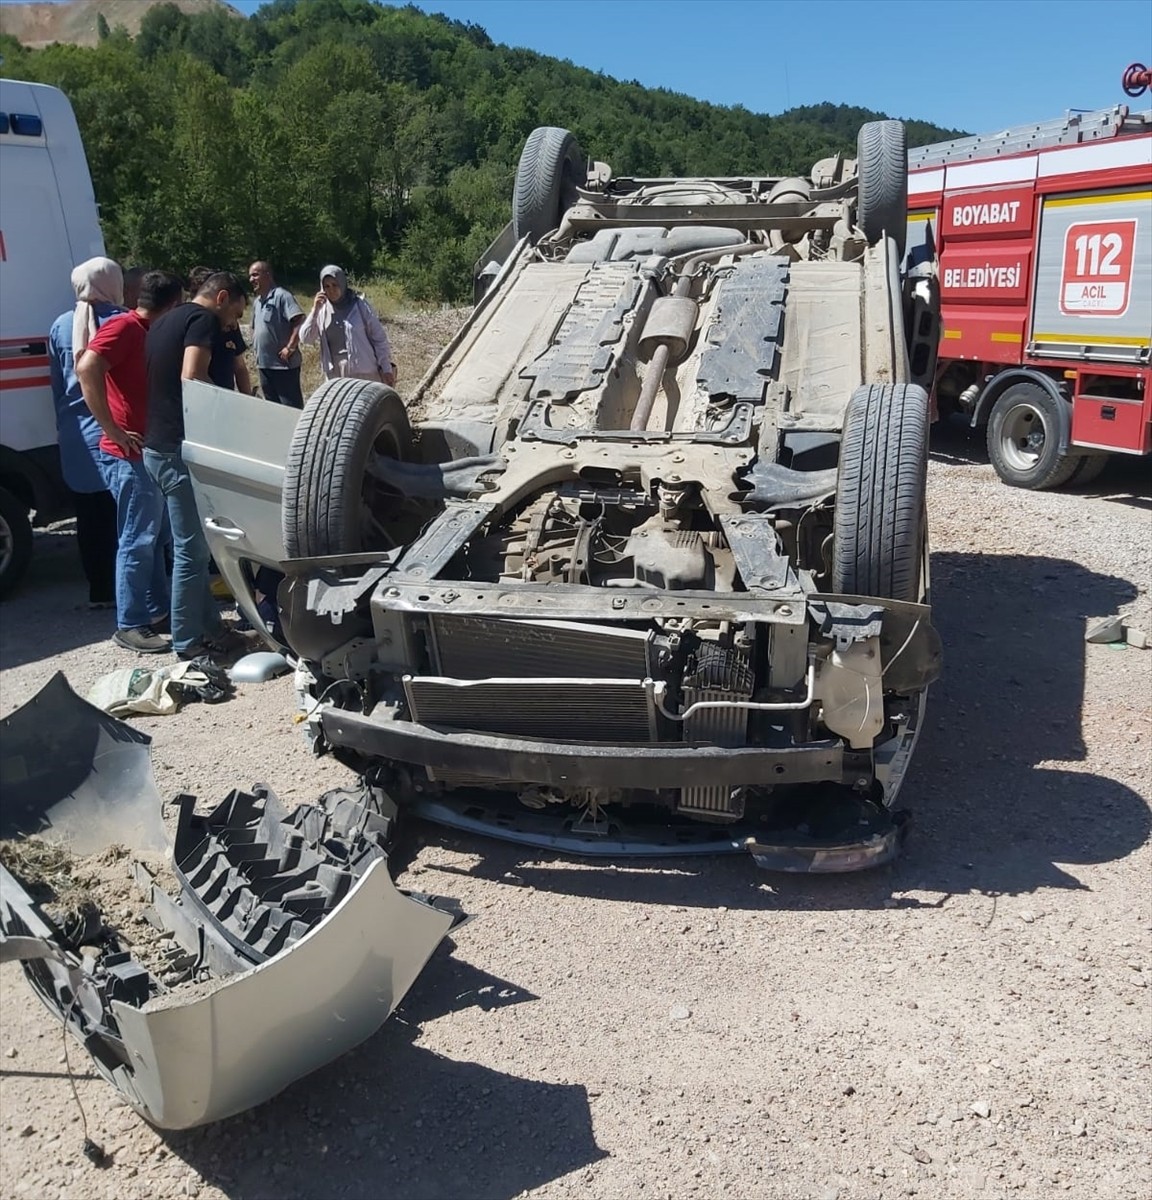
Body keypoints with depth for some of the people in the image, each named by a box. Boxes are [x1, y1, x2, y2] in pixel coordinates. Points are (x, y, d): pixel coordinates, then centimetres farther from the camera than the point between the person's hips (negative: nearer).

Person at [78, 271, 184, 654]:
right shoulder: (124, 327, -14)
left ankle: (157, 611, 26)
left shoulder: (147, 333, 14)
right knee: (137, 541, -4)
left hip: (151, 452, 10)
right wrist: (112, 429, -26)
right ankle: (130, 626, 4)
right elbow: (86, 368, -29)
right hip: (130, 456, -10)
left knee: (156, 537, 16)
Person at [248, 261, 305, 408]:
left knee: (292, 408, -4)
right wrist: (256, 347, 14)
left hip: (284, 364, -9)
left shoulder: (281, 296, -12)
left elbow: (299, 321, -21)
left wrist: (290, 348, -22)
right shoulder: (256, 302, 15)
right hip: (264, 364, 9)